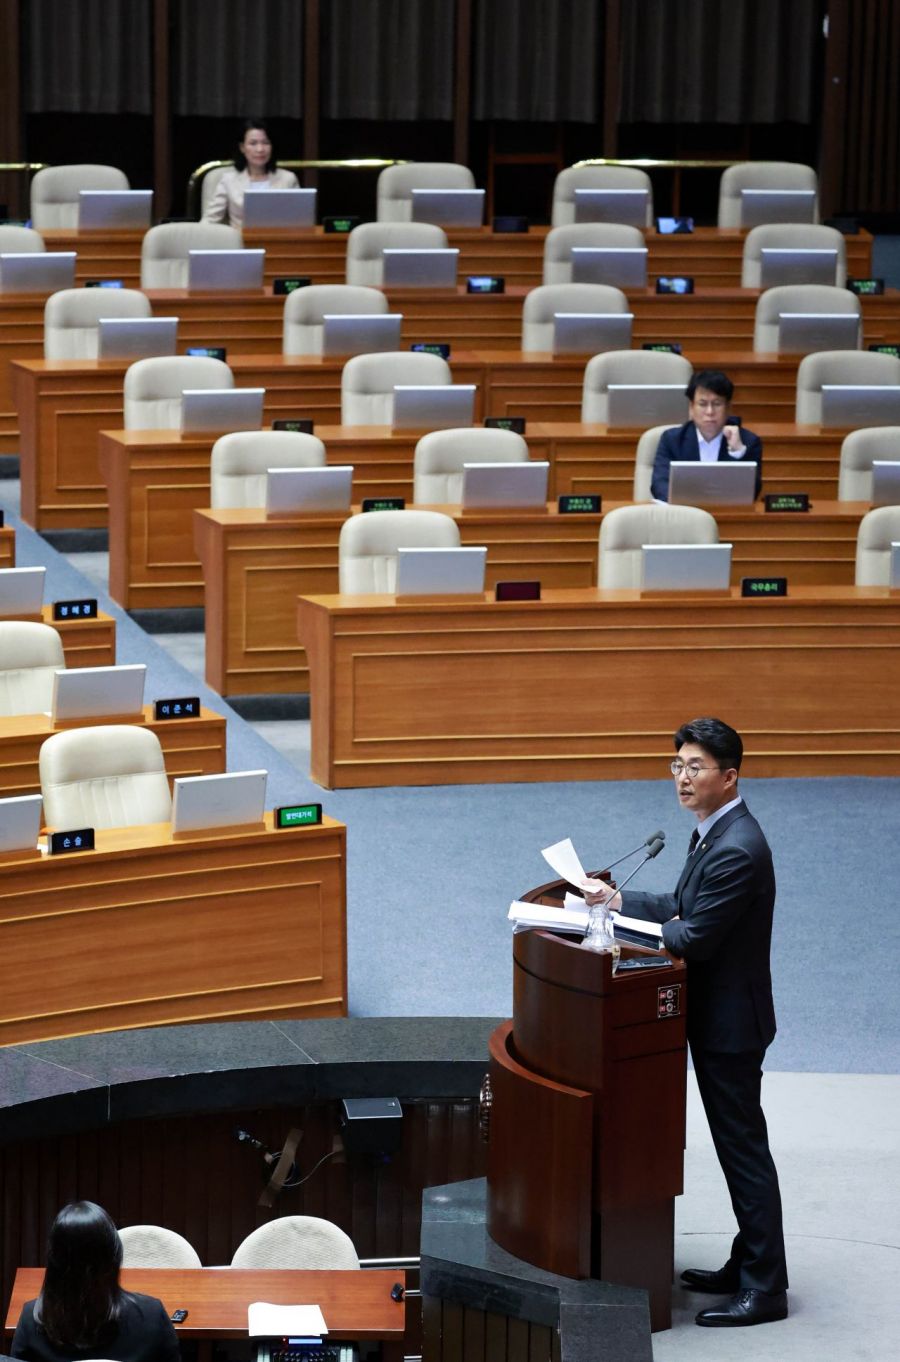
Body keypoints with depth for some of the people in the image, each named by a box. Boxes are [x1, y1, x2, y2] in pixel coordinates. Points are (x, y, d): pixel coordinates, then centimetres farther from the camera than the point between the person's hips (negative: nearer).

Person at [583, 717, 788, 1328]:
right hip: (717, 1020, 10)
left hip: (730, 1023, -10)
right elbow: (687, 908, 16)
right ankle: (749, 1264, 29)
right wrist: (620, 900, 8)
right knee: (737, 1146, 18)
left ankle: (764, 1288, 5)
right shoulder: (714, 832, 7)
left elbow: (695, 939, -25)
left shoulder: (736, 851, -25)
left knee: (745, 1148, -2)